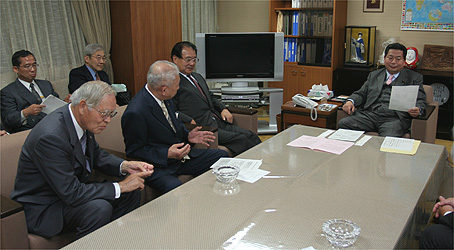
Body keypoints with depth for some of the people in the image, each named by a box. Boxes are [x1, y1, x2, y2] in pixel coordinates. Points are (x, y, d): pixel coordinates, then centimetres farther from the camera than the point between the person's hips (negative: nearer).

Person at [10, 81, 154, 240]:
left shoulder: (83, 120, -6)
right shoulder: (51, 137, -32)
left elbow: (96, 155, 12)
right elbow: (71, 193, -31)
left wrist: (124, 166, -7)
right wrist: (120, 187, -24)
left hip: (71, 189, 9)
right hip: (42, 208, -9)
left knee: (132, 193, -2)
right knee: (100, 208, -32)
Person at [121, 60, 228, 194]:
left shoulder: (164, 98, 1)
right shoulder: (134, 114, -24)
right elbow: (134, 151, -16)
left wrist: (187, 135, 2)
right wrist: (167, 154, -25)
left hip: (180, 153, 9)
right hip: (158, 166, -8)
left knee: (222, 156, 3)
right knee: (175, 188, -37)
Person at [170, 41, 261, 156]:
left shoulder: (198, 77, 24)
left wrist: (223, 109, 13)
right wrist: (191, 122, -26)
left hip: (219, 123, 9)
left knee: (250, 135, -8)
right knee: (240, 139, -21)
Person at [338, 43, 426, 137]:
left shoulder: (415, 78, 16)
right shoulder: (374, 75, 25)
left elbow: (420, 101, 7)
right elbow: (361, 93, 20)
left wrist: (417, 110, -18)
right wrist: (350, 101, -4)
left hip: (395, 118, -3)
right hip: (369, 114, 4)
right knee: (343, 124, -23)